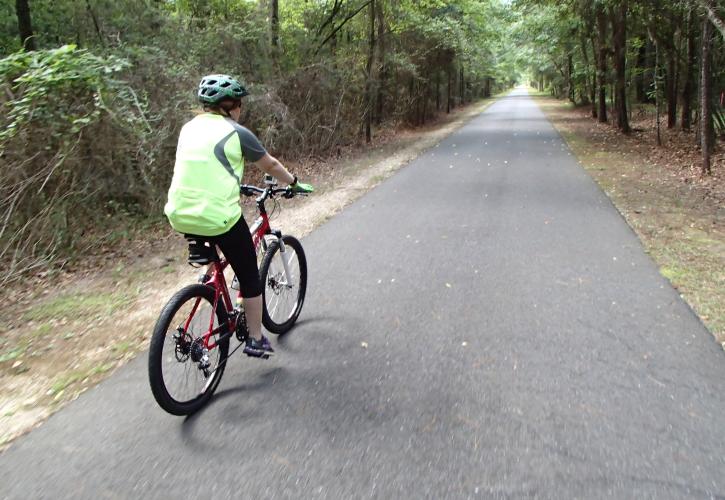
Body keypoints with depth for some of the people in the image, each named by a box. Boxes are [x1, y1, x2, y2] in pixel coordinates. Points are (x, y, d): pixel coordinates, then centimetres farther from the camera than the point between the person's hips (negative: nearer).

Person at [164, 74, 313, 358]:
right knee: (249, 276, 12)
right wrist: (294, 184, 26)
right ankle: (256, 340, 21)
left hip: (179, 216, 6)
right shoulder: (236, 133, -3)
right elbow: (271, 165, 8)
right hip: (218, 216, -6)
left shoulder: (189, 128, 14)